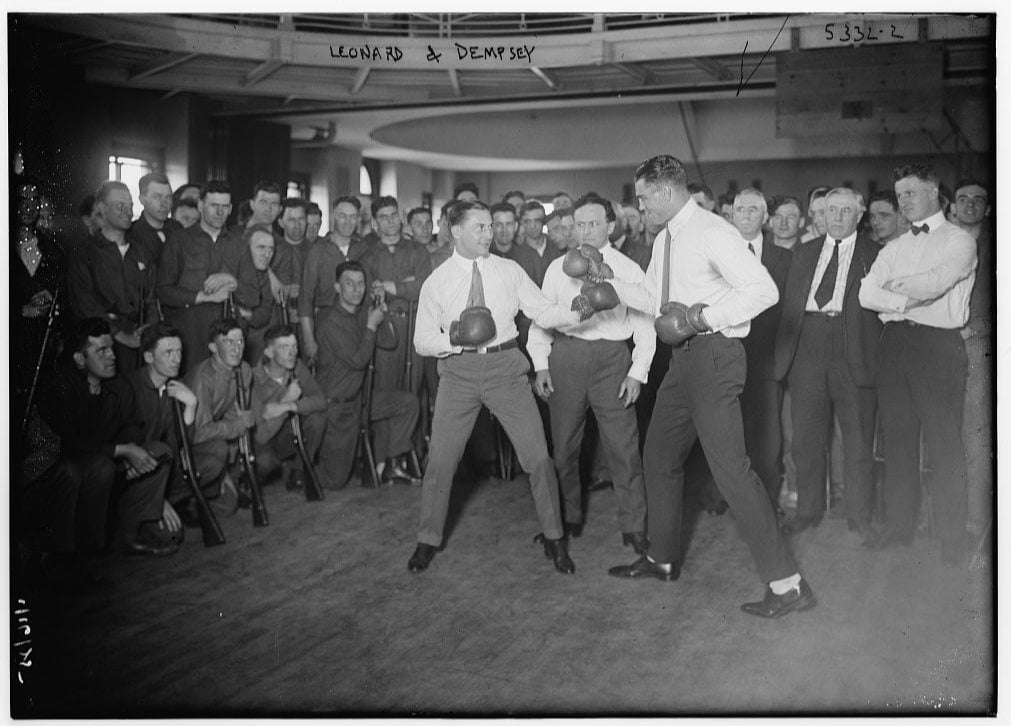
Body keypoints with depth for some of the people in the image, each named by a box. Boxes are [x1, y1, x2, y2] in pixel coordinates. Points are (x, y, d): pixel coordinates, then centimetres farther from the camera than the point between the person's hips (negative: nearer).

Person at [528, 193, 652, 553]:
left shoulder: (629, 270, 5)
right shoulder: (558, 268, 10)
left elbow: (644, 324, 4)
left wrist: (638, 372, -5)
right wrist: (541, 364, 1)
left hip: (612, 358, -2)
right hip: (566, 355, 2)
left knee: (623, 445, -4)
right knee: (563, 444, 8)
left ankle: (634, 527, 7)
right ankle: (567, 519, 24)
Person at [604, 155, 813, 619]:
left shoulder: (712, 233, -15)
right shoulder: (664, 241, 15)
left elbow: (764, 290, -22)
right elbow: (655, 300, 24)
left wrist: (706, 315, -23)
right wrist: (610, 284, 14)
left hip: (713, 355, -10)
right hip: (684, 357, 10)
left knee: (730, 466, -13)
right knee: (659, 457, 18)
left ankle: (786, 583, -5)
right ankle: (662, 559, 36)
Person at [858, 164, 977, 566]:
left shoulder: (959, 240, 2)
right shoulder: (894, 248, 18)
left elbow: (934, 284, -15)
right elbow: (867, 293, 3)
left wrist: (895, 286, 1)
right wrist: (907, 299, -11)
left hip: (938, 343, -5)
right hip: (894, 342, 5)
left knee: (944, 442, -3)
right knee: (898, 437, 8)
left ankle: (951, 537, 5)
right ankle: (898, 525, 17)